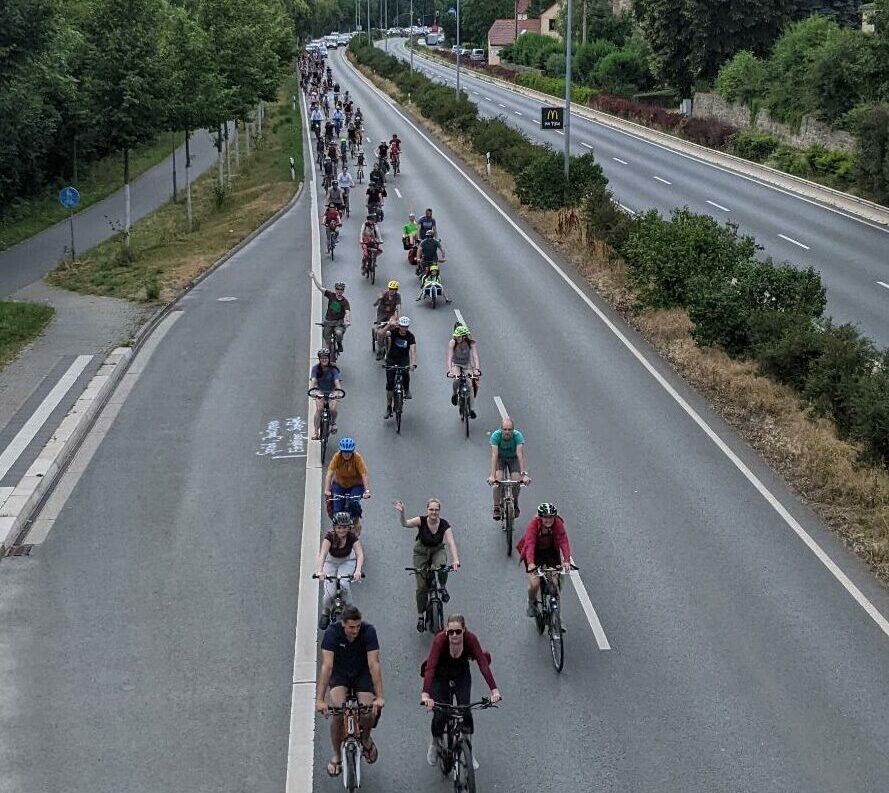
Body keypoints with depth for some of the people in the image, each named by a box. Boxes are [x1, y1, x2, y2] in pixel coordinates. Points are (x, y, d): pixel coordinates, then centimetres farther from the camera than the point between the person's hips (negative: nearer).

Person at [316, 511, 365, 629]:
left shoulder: (352, 536, -27)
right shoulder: (330, 536, -30)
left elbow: (360, 554, -37)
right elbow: (322, 554, -42)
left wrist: (358, 570, -56)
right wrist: (320, 571, -59)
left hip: (347, 561, 0)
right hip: (331, 561, 0)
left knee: (344, 584, -27)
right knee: (330, 592, -15)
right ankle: (325, 613, 18)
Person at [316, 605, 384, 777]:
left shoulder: (368, 631, -27)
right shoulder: (332, 632, -28)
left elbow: (374, 664, -30)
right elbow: (326, 666, -32)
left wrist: (379, 697, -37)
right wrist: (319, 700, -38)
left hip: (362, 673, 1)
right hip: (339, 673, 0)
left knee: (369, 713, -17)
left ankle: (365, 739, 19)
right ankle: (336, 756, -1)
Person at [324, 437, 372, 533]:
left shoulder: (357, 458, -24)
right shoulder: (337, 457, -22)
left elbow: (364, 475, -30)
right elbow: (329, 473, -29)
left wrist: (367, 491, -43)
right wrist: (327, 490, -41)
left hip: (355, 485, -1)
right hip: (339, 484, 1)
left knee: (354, 503, -25)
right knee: (337, 508, -12)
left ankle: (356, 523, 2)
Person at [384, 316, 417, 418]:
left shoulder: (410, 336, -16)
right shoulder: (394, 331, -14)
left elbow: (413, 350, -28)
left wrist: (413, 363, -43)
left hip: (404, 359, -1)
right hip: (392, 359, 1)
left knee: (405, 373, -32)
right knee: (390, 383, -5)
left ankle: (407, 391, -2)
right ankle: (388, 407, 4)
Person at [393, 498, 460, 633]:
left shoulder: (444, 524, -23)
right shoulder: (421, 521, -24)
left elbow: (451, 543, -33)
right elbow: (405, 524, -41)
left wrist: (455, 560, -49)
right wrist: (401, 513, -62)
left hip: (437, 550, 0)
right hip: (421, 552, 0)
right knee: (422, 586, -4)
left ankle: (443, 588, -3)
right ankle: (420, 617, 14)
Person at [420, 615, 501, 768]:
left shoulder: (470, 639, -29)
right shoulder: (440, 639, -34)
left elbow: (483, 664, -35)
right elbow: (430, 667, -42)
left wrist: (494, 689, -47)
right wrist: (425, 694, -54)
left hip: (461, 676, 2)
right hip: (440, 677, -1)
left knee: (466, 711, -12)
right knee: (440, 714, -9)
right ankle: (435, 744, 23)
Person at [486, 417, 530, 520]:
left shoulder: (518, 436, -31)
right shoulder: (496, 435, -31)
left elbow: (520, 455, -37)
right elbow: (494, 455, -37)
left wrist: (524, 474, -47)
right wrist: (492, 475, -45)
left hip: (513, 458, 0)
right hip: (500, 458, 0)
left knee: (516, 480, -18)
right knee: (498, 479, -23)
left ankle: (514, 505, 7)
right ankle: (497, 508, -18)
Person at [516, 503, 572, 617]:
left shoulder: (558, 523, -24)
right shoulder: (533, 524, -30)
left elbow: (564, 541, -31)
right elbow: (530, 544, -40)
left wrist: (567, 561, -46)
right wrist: (530, 563, -54)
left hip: (551, 551, 2)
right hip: (535, 552, -2)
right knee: (534, 583, -14)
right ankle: (532, 603, 19)